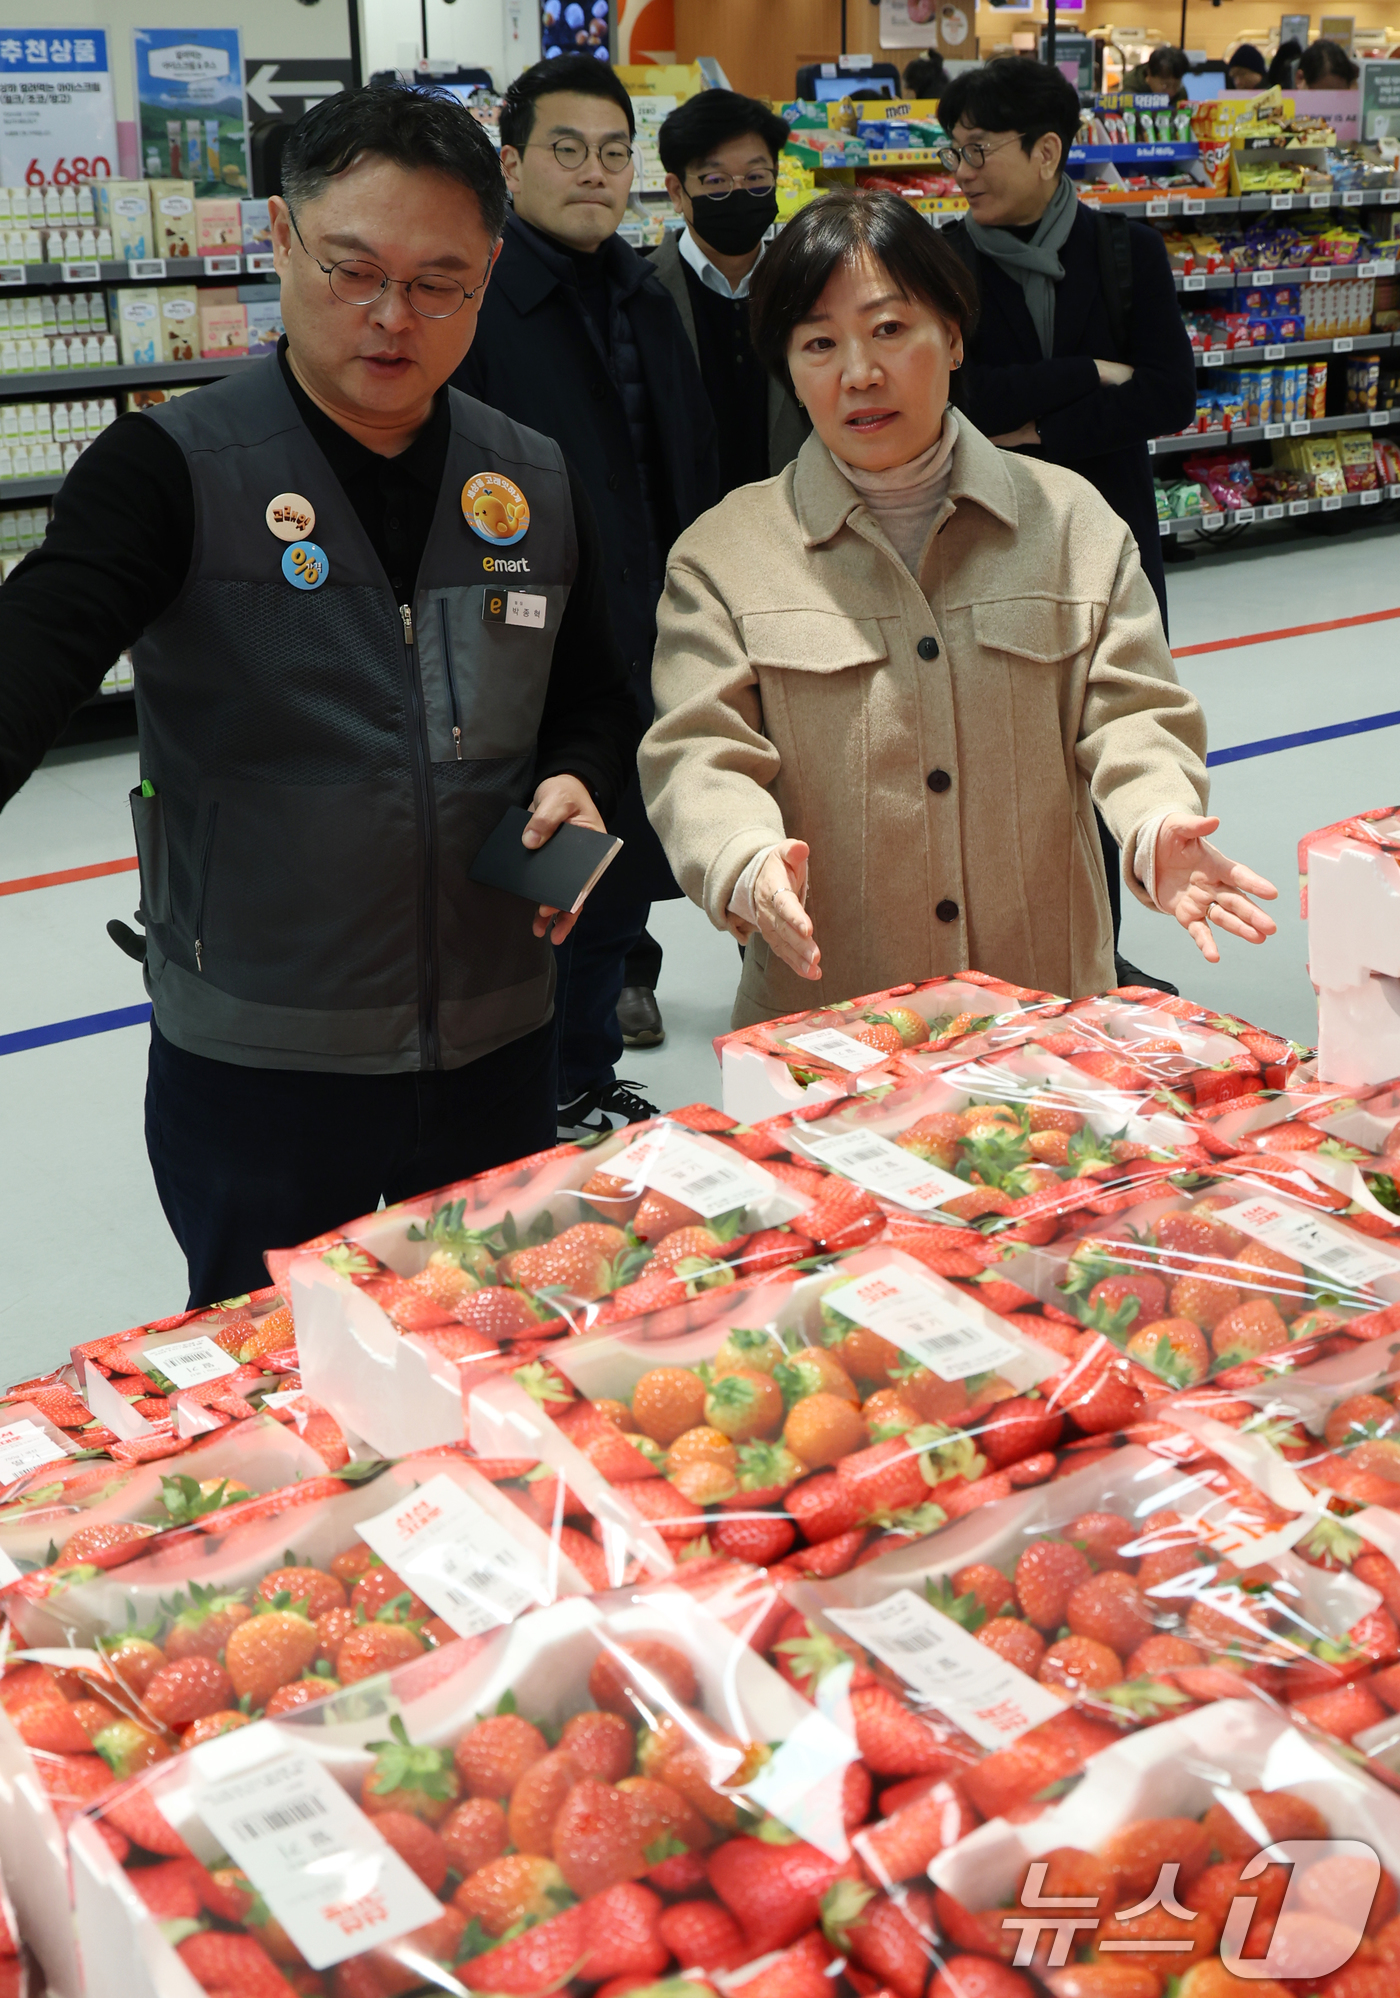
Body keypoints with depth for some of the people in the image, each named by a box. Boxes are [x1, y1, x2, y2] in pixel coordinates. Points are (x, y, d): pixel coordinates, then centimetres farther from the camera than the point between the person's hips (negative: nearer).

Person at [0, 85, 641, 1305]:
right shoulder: (176, 470, -9)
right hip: (256, 1066, -3)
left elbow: (597, 702, 16)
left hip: (499, 1049, 4)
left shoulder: (539, 484, 4)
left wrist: (580, 784, -6)